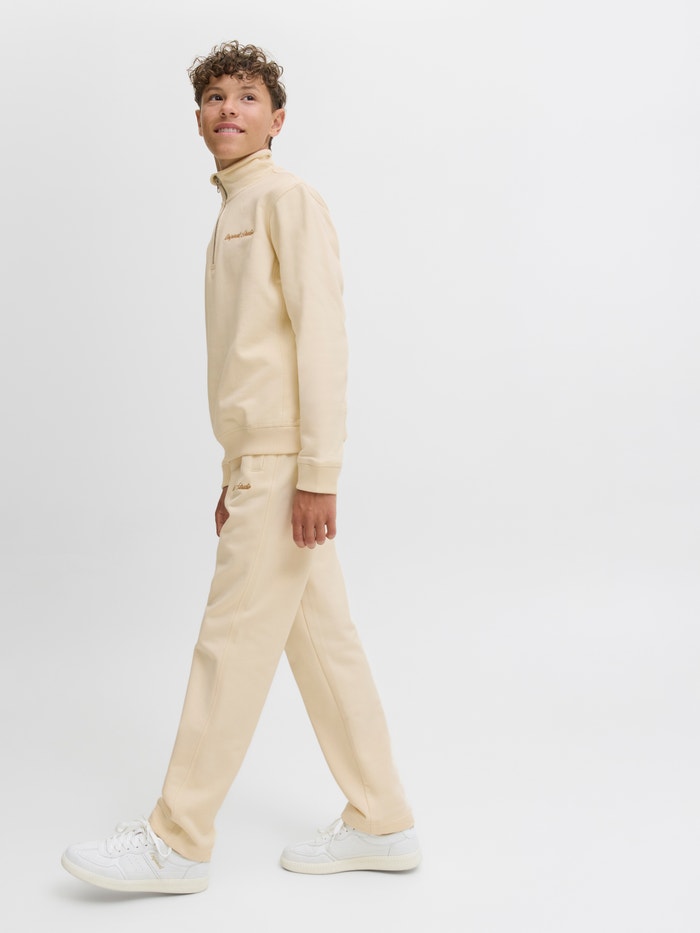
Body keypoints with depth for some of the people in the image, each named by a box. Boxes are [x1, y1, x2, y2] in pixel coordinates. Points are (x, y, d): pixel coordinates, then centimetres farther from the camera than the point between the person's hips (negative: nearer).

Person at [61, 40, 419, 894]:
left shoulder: (288, 199, -6)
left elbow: (321, 335, -16)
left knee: (233, 643, -4)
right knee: (323, 642, 10)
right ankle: (380, 824, 19)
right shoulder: (233, 214, 22)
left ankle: (178, 841, 6)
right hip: (258, 462, 9)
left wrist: (316, 472, -21)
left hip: (286, 462, -9)